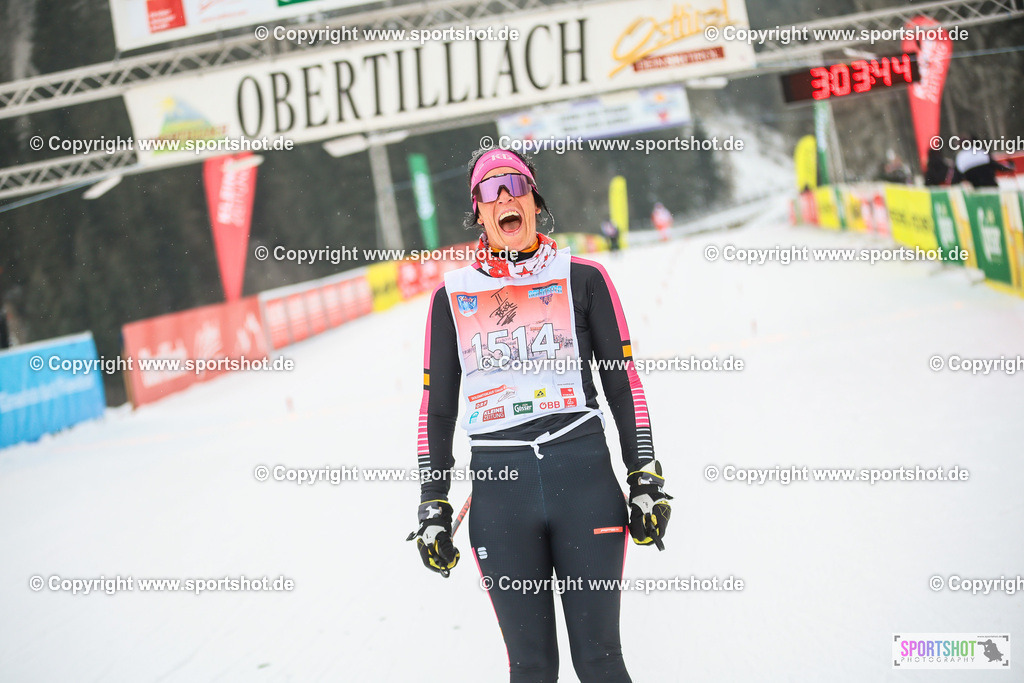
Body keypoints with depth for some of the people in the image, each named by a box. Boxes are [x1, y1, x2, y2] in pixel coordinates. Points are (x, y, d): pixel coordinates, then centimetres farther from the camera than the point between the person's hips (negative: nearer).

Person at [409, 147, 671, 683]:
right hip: (499, 485, 1)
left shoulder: (581, 278, 7)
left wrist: (646, 479, 2)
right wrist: (432, 507, 9)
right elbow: (436, 408, 14)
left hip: (585, 476, -1)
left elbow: (624, 382, 8)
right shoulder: (452, 297, 11)